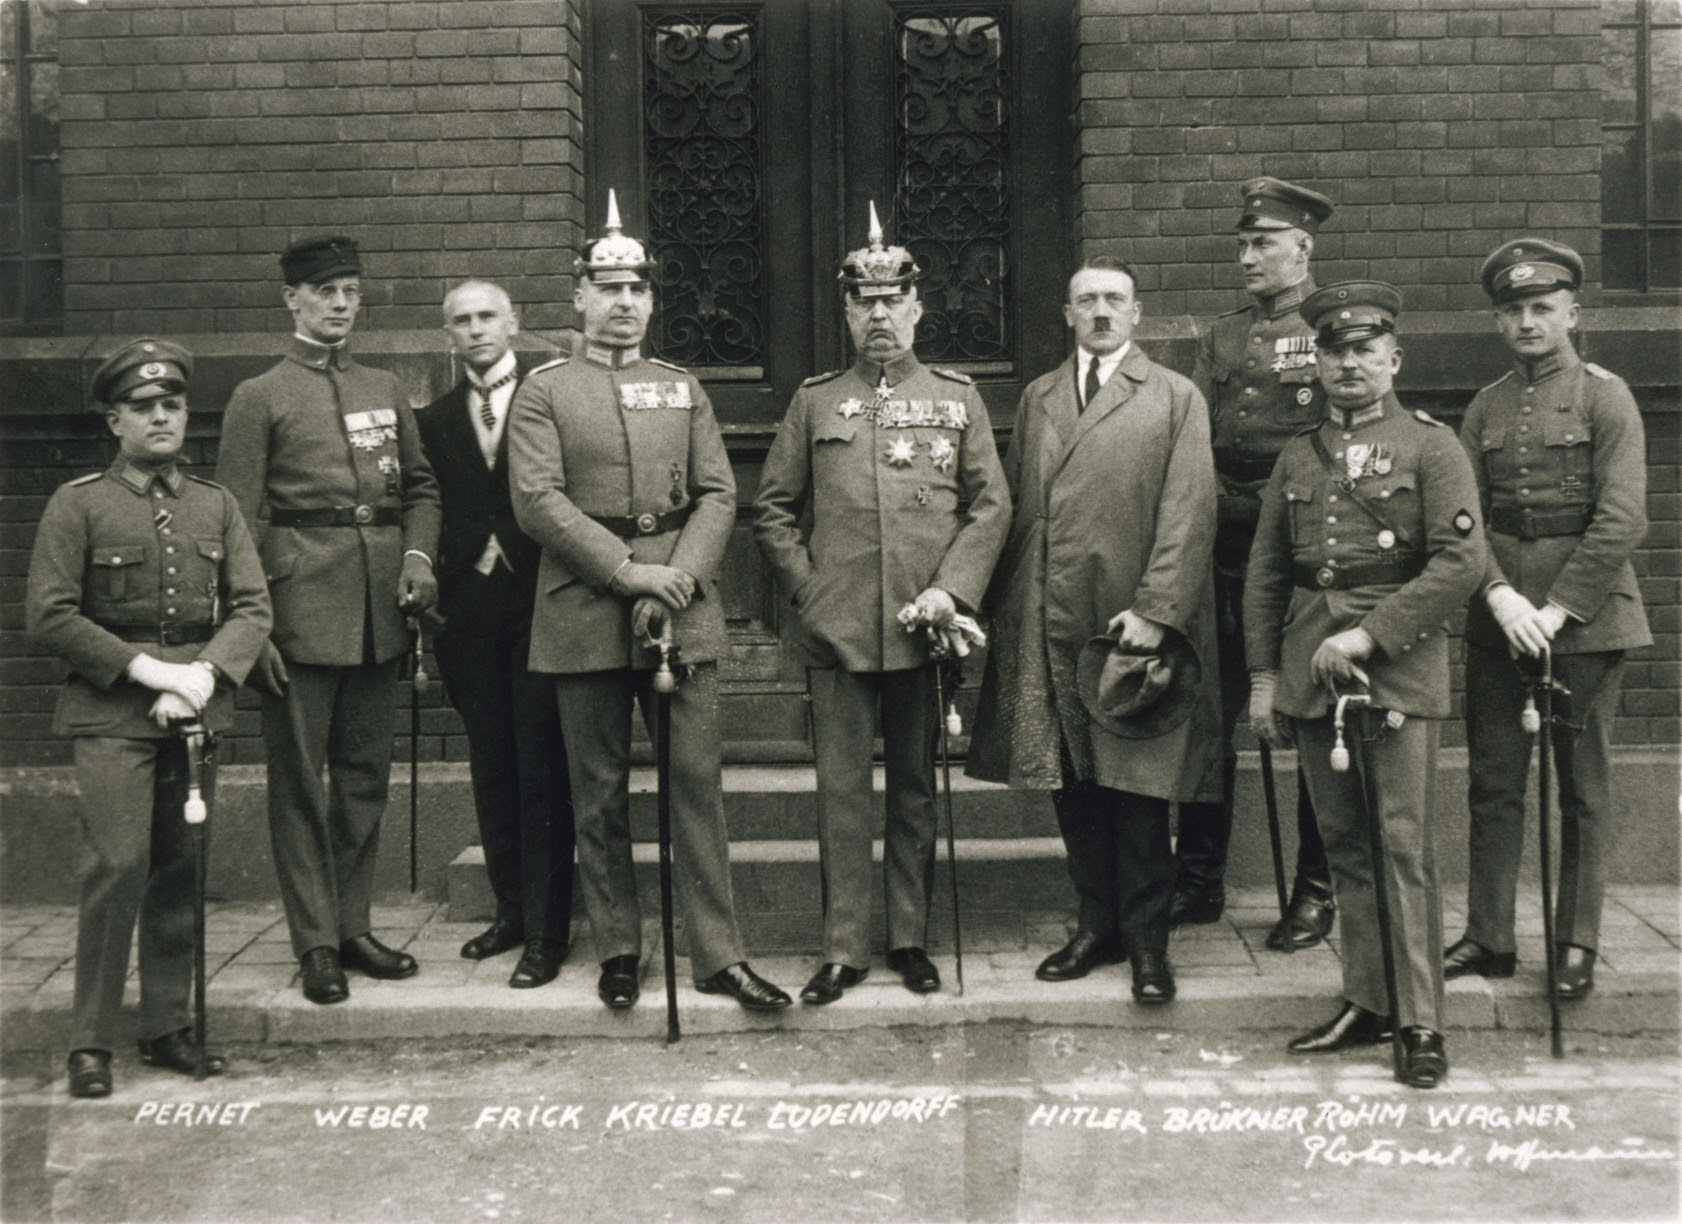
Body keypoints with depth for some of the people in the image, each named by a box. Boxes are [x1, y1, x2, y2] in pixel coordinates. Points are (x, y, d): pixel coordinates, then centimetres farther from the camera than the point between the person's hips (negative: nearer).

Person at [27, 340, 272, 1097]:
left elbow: (252, 607, 6)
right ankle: (91, 1042, -1)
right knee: (116, 865, -11)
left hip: (196, 711, 4)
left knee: (181, 871, 5)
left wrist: (203, 673, -10)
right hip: (111, 714, -3)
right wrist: (143, 667, -12)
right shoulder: (77, 505, 1)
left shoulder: (215, 505, 11)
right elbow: (49, 616, -4)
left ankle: (168, 1027, 16)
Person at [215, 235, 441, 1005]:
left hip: (380, 613, 5)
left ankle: (354, 926, 20)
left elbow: (420, 486, 19)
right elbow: (238, 521, -3)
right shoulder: (260, 398, 1)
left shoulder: (387, 391, 15)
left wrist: (418, 556, -1)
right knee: (299, 778, 0)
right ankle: (316, 944, 7)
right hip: (302, 609, -5)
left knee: (366, 774, 10)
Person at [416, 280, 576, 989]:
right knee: (491, 770, 10)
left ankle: (546, 933, 1)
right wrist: (431, 594, 3)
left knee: (542, 772, -4)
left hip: (538, 605, -4)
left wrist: (509, 554, -9)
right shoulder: (434, 421, 14)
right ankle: (512, 909, 22)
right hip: (471, 615, 4)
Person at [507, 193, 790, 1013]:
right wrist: (628, 570, -14)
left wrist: (679, 577, -10)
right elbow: (538, 501, -6)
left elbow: (718, 495, 8)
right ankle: (617, 951, 17)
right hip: (585, 615, -2)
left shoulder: (683, 390, 15)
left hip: (684, 613, 2)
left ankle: (717, 953, 4)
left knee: (698, 781, -1)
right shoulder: (544, 392, 6)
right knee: (600, 792, 5)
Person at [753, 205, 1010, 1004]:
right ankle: (843, 949, 8)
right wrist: (808, 592, -2)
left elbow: (991, 506, 6)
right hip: (836, 631, 0)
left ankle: (911, 940, 18)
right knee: (841, 792, 1)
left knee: (916, 790, 8)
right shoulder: (814, 401, 9)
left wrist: (951, 589, -7)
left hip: (923, 632, 1)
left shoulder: (958, 398, 9)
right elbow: (772, 510, 9)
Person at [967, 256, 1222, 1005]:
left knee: (1139, 784, 0)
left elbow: (1189, 514, -5)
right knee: (1070, 781, 8)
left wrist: (1155, 609, -14)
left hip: (1134, 624, -4)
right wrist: (1003, 605, 5)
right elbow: (1013, 506, 14)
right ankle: (1097, 924, 21)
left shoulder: (1176, 399, 3)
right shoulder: (1036, 400, 16)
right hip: (1047, 626, 4)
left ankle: (1147, 936, 11)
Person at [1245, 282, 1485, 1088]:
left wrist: (1370, 634, -15)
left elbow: (1461, 561, -10)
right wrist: (1262, 674, 9)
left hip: (1398, 669, -4)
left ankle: (1421, 1023, 0)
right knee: (1344, 843, 8)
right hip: (1312, 677, 5)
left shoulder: (1431, 447, 0)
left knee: (1403, 843, -6)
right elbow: (1264, 573, 16)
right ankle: (1366, 1003, 17)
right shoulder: (1296, 458, 14)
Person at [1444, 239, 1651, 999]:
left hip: (1583, 617, -3)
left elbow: (1622, 519, -10)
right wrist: (1500, 596, -13)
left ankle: (1577, 943, 13)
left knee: (1583, 787, 4)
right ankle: (1488, 938, 15)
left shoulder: (1604, 396, -2)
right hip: (1496, 620, 4)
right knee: (1493, 784, 6)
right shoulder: (1485, 409, 10)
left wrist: (1558, 609, -15)